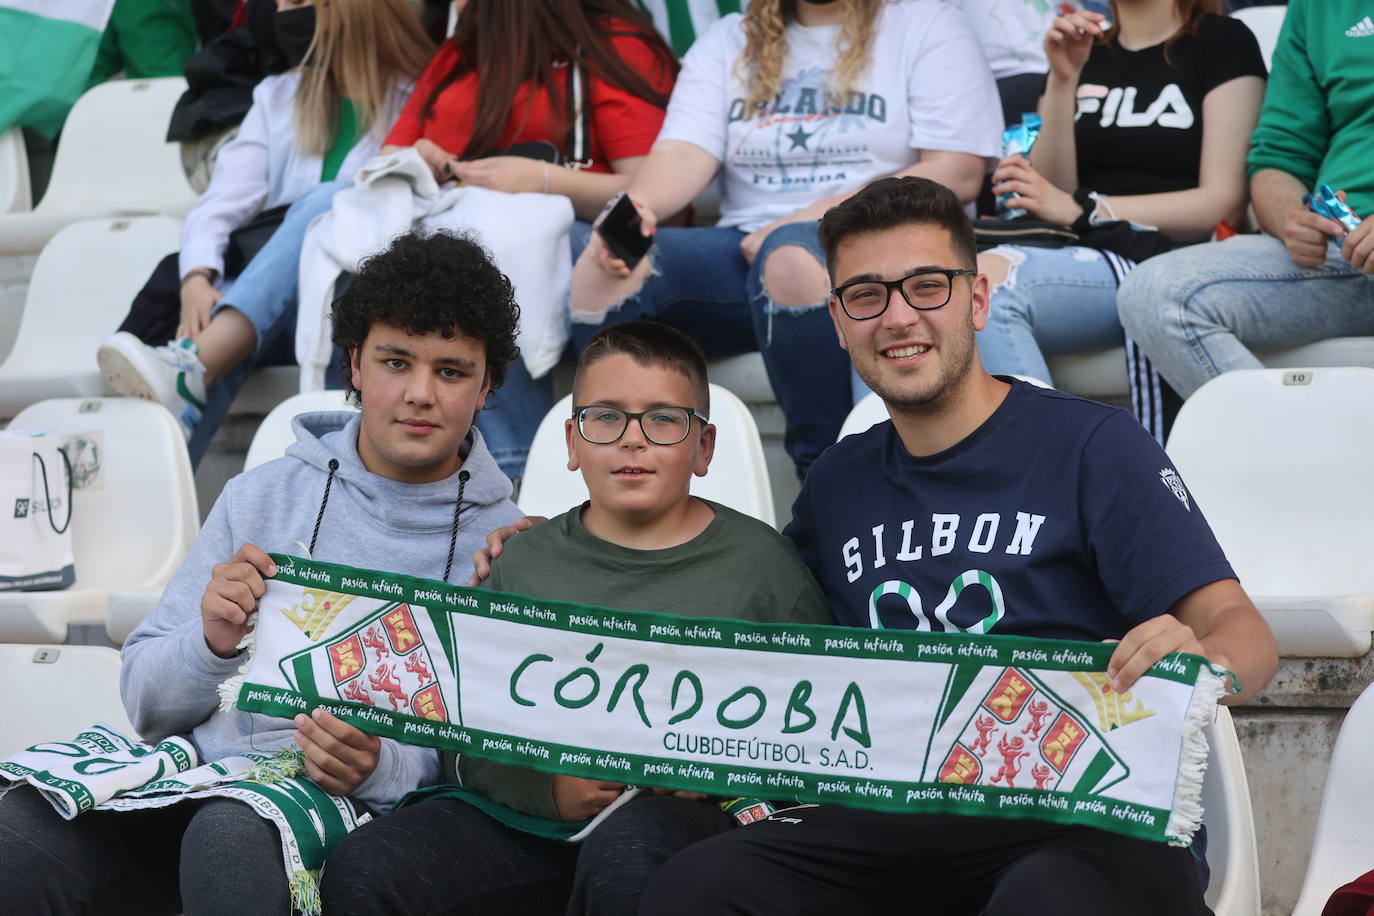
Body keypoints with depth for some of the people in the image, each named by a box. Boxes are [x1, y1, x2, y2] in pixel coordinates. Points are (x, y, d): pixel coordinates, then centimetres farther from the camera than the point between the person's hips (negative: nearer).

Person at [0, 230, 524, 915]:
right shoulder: (262, 497, 14)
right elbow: (146, 705, 13)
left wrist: (382, 769, -19)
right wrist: (211, 644, -10)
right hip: (203, 778, 3)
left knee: (230, 837, -38)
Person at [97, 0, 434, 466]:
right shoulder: (277, 97, 21)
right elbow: (220, 206, 7)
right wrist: (197, 281, -13)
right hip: (275, 317, 3)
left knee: (330, 201, -31)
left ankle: (189, 369, -51)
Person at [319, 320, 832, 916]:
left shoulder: (758, 562, 10)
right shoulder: (524, 564, 16)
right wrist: (549, 787, -12)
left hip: (684, 810, -2)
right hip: (528, 812, 3)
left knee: (626, 851, -40)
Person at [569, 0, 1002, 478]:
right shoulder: (729, 41, 20)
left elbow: (958, 173, -4)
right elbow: (684, 153, 3)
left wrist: (811, 220, -14)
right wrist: (635, 205, -22)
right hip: (746, 246, 4)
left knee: (791, 257, -39)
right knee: (602, 273, -26)